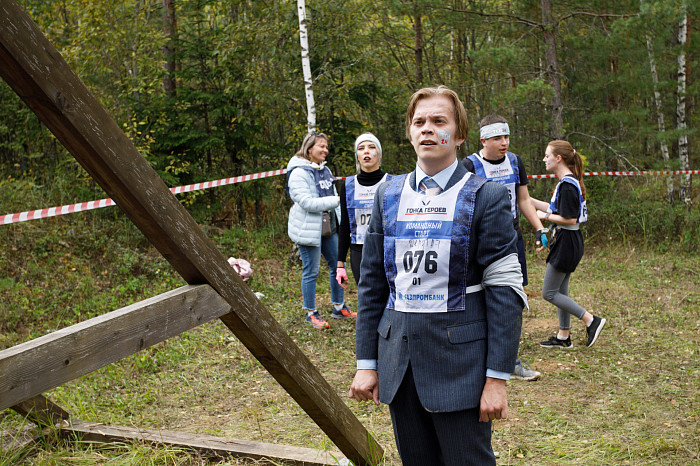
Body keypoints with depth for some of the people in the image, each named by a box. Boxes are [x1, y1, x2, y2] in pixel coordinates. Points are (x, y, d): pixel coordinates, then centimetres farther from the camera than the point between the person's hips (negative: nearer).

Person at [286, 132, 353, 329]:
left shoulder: (325, 170, 13)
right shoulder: (298, 173, -13)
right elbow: (307, 202, -22)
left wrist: (341, 223, 15)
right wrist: (336, 200, -24)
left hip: (329, 227, 8)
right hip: (309, 229, -8)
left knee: (337, 266, 11)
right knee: (311, 271, 0)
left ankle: (339, 307, 25)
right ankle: (311, 313, 13)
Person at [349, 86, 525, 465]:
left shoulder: (485, 198, -4)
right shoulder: (388, 196, 8)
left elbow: (505, 291, -8)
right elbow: (371, 283, 9)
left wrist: (497, 377, -12)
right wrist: (366, 362, 5)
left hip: (460, 359, -4)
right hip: (398, 358, 4)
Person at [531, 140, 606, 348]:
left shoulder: (567, 184, -19)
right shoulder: (567, 182, 12)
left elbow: (570, 219, -22)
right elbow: (555, 209, 17)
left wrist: (545, 216, -11)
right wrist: (527, 199, 16)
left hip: (567, 243, -10)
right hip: (567, 241, 10)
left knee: (549, 293, -3)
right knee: (561, 291, 16)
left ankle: (591, 321, -1)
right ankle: (564, 337, 25)